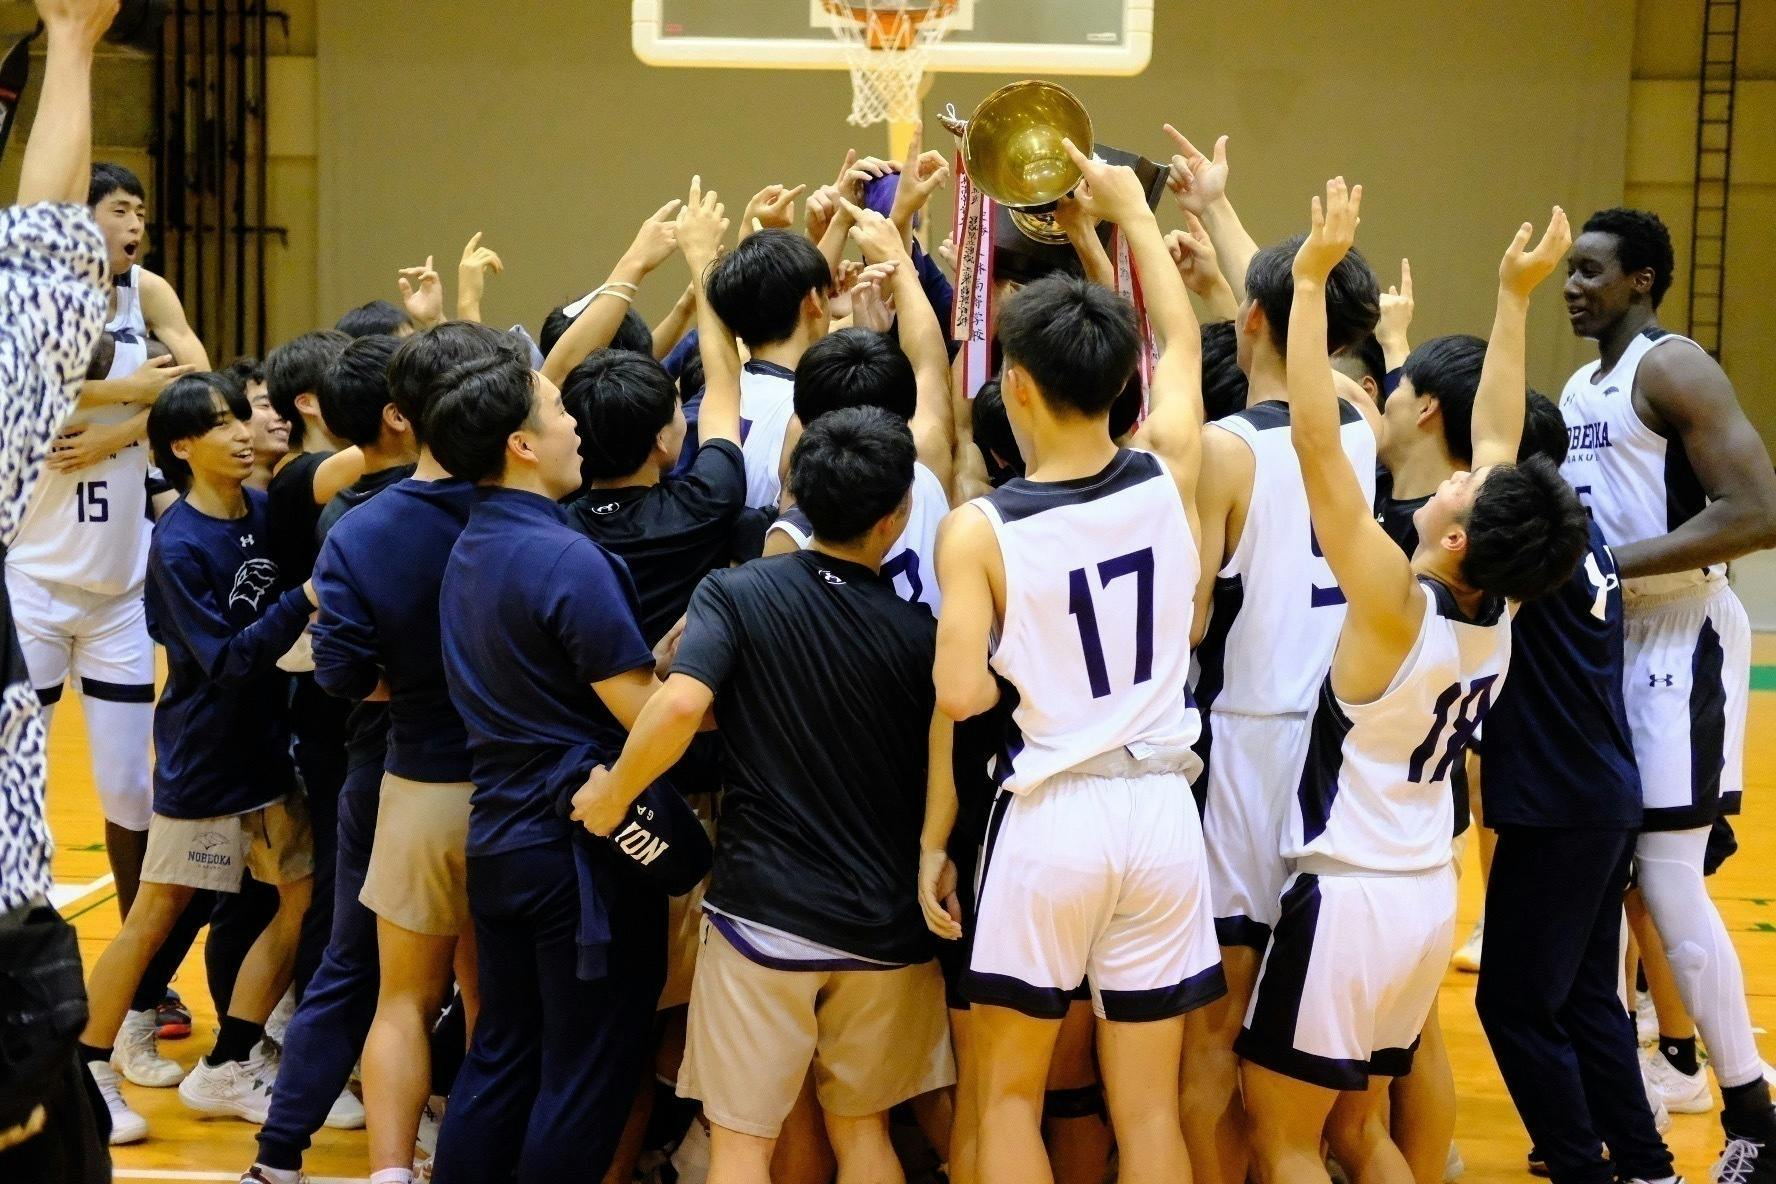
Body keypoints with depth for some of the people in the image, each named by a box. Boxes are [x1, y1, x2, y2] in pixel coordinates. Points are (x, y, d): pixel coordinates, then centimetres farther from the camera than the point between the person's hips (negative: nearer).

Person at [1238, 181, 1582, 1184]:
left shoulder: (1396, 604, -21)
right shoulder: (1499, 610, -2)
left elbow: (1315, 438, -25)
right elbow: (1500, 435, 8)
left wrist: (1312, 278, -23)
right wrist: (1516, 296, 13)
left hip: (1350, 897, -7)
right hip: (1428, 895, 7)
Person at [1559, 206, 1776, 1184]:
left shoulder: (1673, 369, -12)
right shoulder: (1580, 387, 15)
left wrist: (1614, 564, -23)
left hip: (1676, 642, -9)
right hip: (1610, 642, 9)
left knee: (1668, 878, -9)